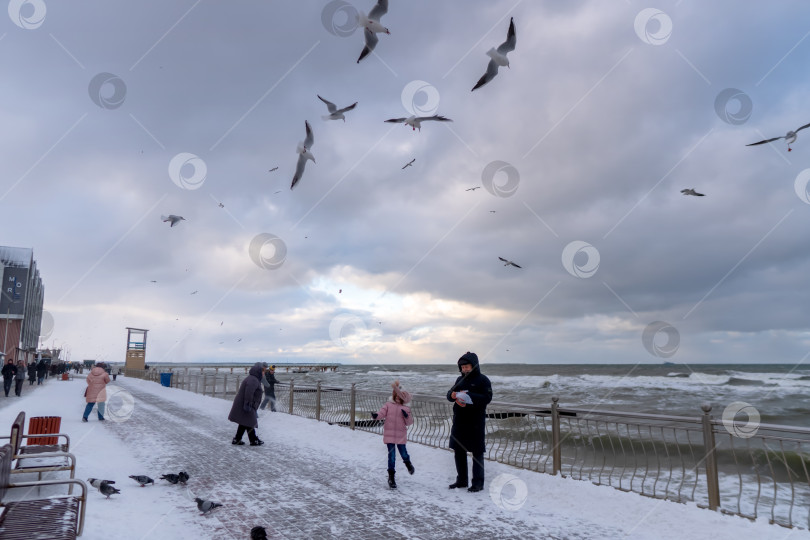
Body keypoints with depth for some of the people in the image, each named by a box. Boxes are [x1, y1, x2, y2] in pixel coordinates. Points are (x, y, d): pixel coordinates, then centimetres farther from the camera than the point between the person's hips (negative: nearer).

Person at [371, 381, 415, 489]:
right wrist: (376, 415, -31)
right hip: (389, 434, -1)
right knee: (391, 455, 1)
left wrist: (407, 416, -18)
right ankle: (391, 477, 14)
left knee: (403, 453, 10)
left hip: (401, 435, 1)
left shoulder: (406, 408, 2)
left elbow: (409, 422, 2)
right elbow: (382, 412, -11)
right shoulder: (388, 405, 2)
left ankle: (408, 463, 47)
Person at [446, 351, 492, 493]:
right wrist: (453, 395, -13)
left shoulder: (482, 380, -5)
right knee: (458, 450, 12)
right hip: (459, 420, 6)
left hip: (475, 422, -6)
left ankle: (478, 482, 10)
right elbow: (450, 394, 12)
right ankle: (461, 480, 26)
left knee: (477, 452, 1)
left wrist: (469, 396, -27)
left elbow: (487, 398, -16)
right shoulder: (460, 379, 13)